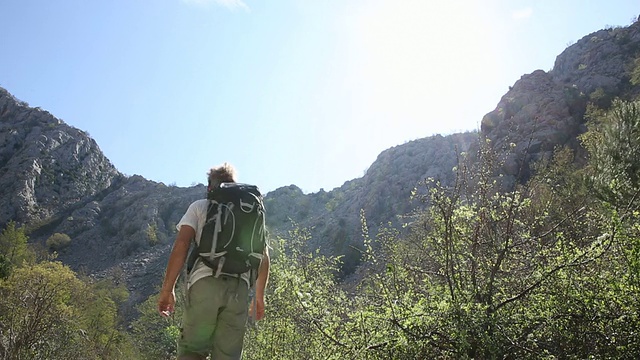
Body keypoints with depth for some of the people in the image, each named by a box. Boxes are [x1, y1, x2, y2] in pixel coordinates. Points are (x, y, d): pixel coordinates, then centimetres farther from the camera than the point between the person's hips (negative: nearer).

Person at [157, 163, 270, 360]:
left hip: (205, 282, -2)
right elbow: (263, 255, 16)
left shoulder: (200, 206, 14)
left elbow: (181, 245, 0)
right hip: (239, 285, 2)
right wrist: (259, 296, 24)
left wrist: (167, 289, 2)